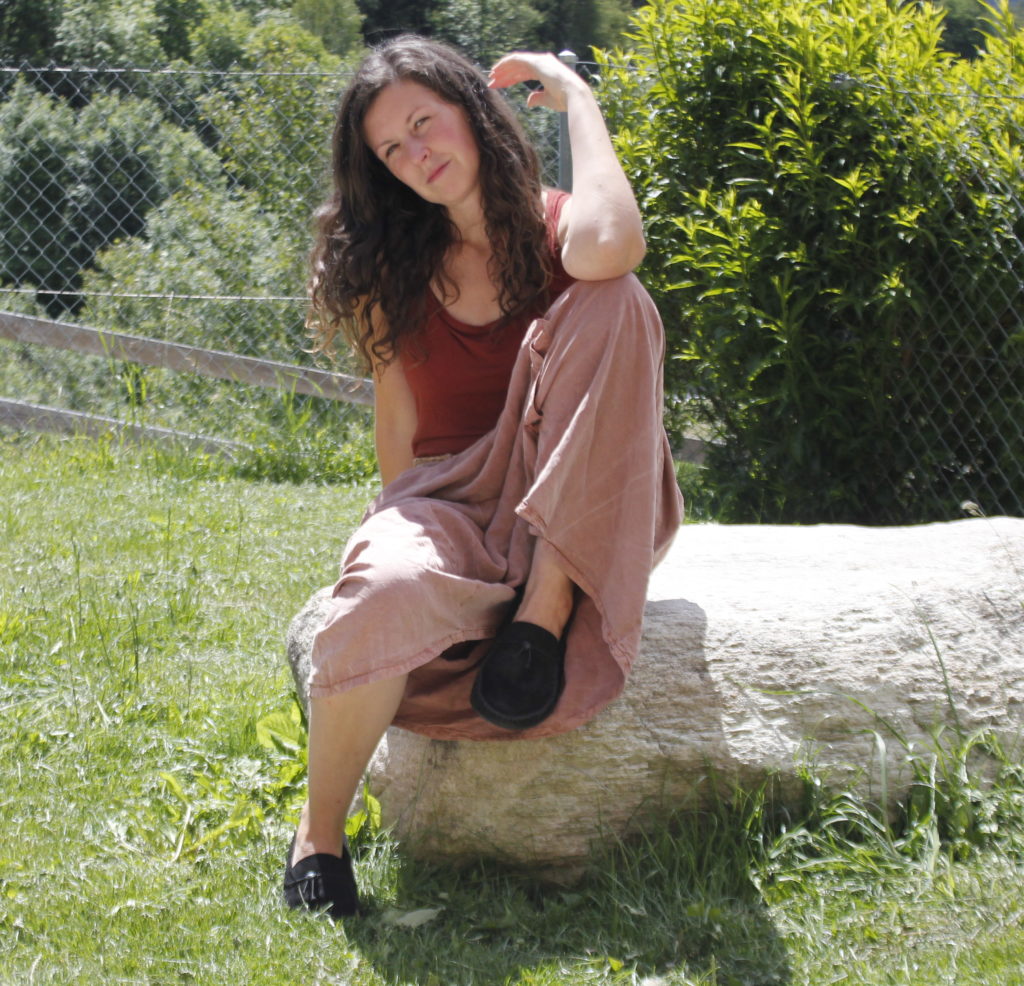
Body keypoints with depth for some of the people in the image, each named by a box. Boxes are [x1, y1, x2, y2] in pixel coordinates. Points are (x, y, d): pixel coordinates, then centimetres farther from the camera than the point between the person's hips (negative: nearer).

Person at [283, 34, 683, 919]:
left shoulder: (558, 231, -1)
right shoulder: (398, 271, 9)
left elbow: (611, 246, -28)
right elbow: (397, 425, 9)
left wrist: (576, 96, -13)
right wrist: (404, 528, -7)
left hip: (576, 520, -1)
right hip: (447, 503, 1)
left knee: (610, 303, -26)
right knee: (390, 590, -38)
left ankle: (548, 607, -27)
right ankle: (319, 836, -13)